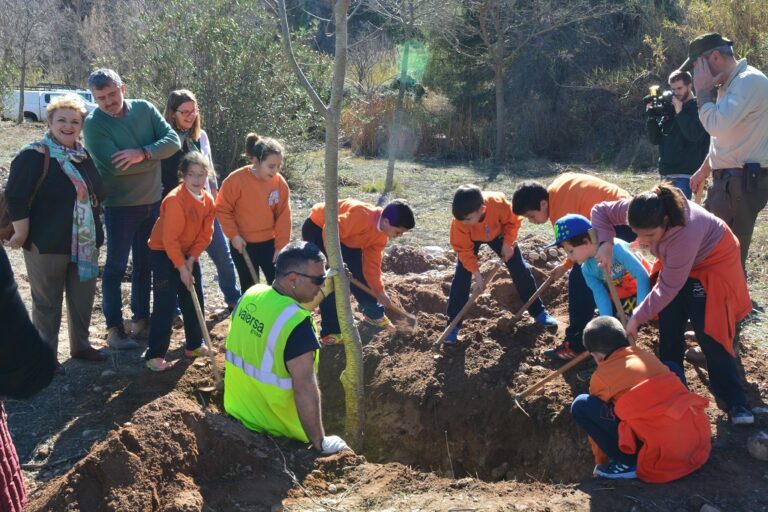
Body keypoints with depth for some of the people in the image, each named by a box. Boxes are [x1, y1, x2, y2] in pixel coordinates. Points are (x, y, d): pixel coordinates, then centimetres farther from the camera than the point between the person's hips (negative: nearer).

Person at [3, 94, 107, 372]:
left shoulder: (83, 155, 8)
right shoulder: (34, 155, -14)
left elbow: (98, 191, 20)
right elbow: (15, 197, -17)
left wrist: (94, 229, 14)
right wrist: (21, 234, -16)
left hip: (84, 243, 7)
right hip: (47, 244, -7)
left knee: (83, 297, 17)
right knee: (47, 302, 6)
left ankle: (80, 345, 35)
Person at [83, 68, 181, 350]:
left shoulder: (144, 108, -2)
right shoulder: (93, 124, -15)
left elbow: (173, 140, -10)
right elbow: (115, 165, -25)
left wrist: (143, 153, -27)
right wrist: (155, 157, -15)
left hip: (153, 201, 5)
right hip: (120, 206, -5)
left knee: (146, 263, 15)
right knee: (116, 267, 3)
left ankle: (141, 318, 29)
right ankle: (114, 327, 14)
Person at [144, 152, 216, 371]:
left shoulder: (208, 201, -3)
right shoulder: (175, 199, -25)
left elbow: (205, 233, -1)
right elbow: (170, 239, -25)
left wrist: (191, 259, -12)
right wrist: (182, 268, -22)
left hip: (189, 254, 7)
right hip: (164, 253, -7)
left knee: (195, 301, 12)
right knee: (165, 306, -8)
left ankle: (195, 345, 28)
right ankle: (154, 355, -1)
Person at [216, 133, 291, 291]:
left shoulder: (280, 182, -8)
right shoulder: (236, 180, -17)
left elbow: (283, 216, -3)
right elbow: (222, 209, -8)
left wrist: (281, 245, -5)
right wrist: (233, 235, -14)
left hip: (269, 243, 2)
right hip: (243, 245, -2)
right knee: (250, 289, 10)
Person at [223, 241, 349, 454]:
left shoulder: (250, 294, -6)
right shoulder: (296, 324, -30)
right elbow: (305, 390, -28)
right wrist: (320, 443, -17)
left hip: (236, 414, 7)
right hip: (274, 434, -6)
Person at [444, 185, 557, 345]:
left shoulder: (498, 203, -41)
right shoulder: (459, 222, -38)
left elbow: (513, 221, -19)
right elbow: (464, 250, -26)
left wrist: (508, 244, -22)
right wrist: (476, 274, -28)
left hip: (498, 234, 1)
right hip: (470, 239, -1)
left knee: (520, 270, 2)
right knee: (461, 276, -14)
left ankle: (538, 312, 17)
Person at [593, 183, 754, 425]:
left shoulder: (685, 235, -44)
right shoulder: (636, 208, -29)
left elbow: (668, 288, -33)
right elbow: (600, 211, -10)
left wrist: (636, 318, -27)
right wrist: (605, 243, -27)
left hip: (712, 262, -6)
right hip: (675, 263, 6)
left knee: (710, 334, -12)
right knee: (669, 328, 1)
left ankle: (735, 402, -2)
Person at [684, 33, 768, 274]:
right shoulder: (730, 84, 16)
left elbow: (718, 125, -28)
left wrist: (702, 90, -14)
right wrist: (704, 170, 28)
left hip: (745, 180, -10)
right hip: (728, 177, 10)